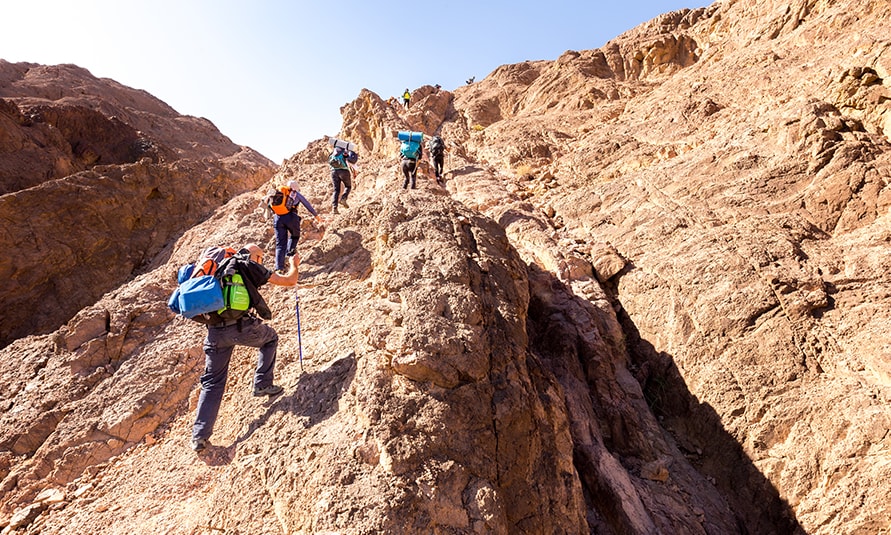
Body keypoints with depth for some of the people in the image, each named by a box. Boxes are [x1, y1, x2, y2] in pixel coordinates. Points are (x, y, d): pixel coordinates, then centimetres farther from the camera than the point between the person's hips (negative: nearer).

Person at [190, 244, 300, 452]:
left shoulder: (219, 267, 23)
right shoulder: (251, 267, 6)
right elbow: (289, 280, 8)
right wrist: (294, 264, 28)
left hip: (215, 332, 5)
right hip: (242, 327, -5)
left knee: (212, 382, 16)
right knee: (270, 338, 26)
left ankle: (199, 435, 11)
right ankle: (263, 385, 22)